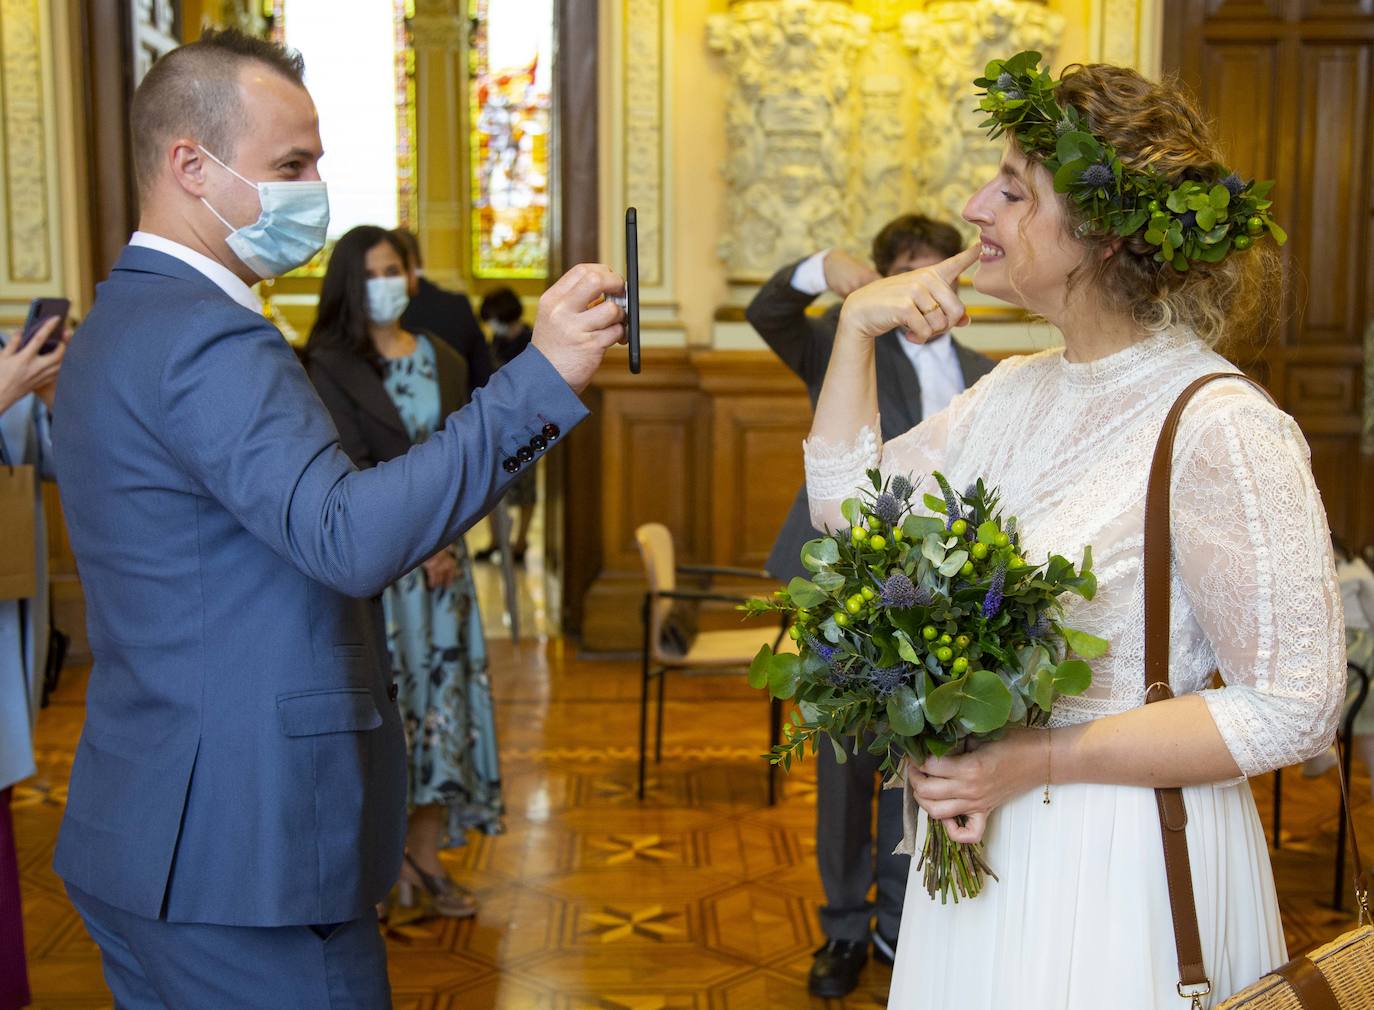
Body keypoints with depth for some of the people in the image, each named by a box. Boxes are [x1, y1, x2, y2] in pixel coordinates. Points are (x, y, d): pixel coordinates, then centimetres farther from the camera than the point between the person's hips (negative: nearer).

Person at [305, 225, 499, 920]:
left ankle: (424, 859, 11)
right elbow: (350, 467, -9)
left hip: (439, 550, 4)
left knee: (444, 685, 3)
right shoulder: (330, 364, -3)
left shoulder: (442, 360, 11)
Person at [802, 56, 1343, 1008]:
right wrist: (859, 324, 1)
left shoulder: (1224, 429, -21)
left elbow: (1294, 708, -21)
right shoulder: (1017, 392, 3)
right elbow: (847, 501, 11)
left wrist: (1036, 762, -22)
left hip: (1123, 863, -7)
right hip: (984, 838, 7)